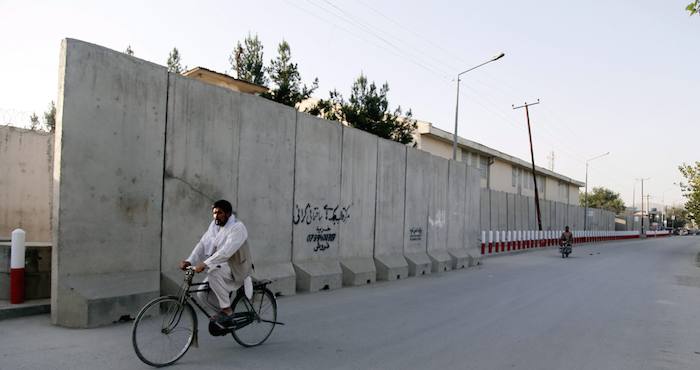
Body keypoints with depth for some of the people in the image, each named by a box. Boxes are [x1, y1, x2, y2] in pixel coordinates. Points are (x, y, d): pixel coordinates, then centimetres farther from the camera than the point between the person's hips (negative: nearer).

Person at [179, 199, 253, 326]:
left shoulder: (237, 228, -21)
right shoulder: (214, 225, 3)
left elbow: (226, 251, -32)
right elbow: (203, 243, -2)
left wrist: (205, 264, -38)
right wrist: (189, 261, -16)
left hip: (238, 268, -7)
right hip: (222, 267, 7)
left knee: (213, 272, -33)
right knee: (203, 293, -8)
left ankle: (226, 310, -19)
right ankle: (226, 311, 15)